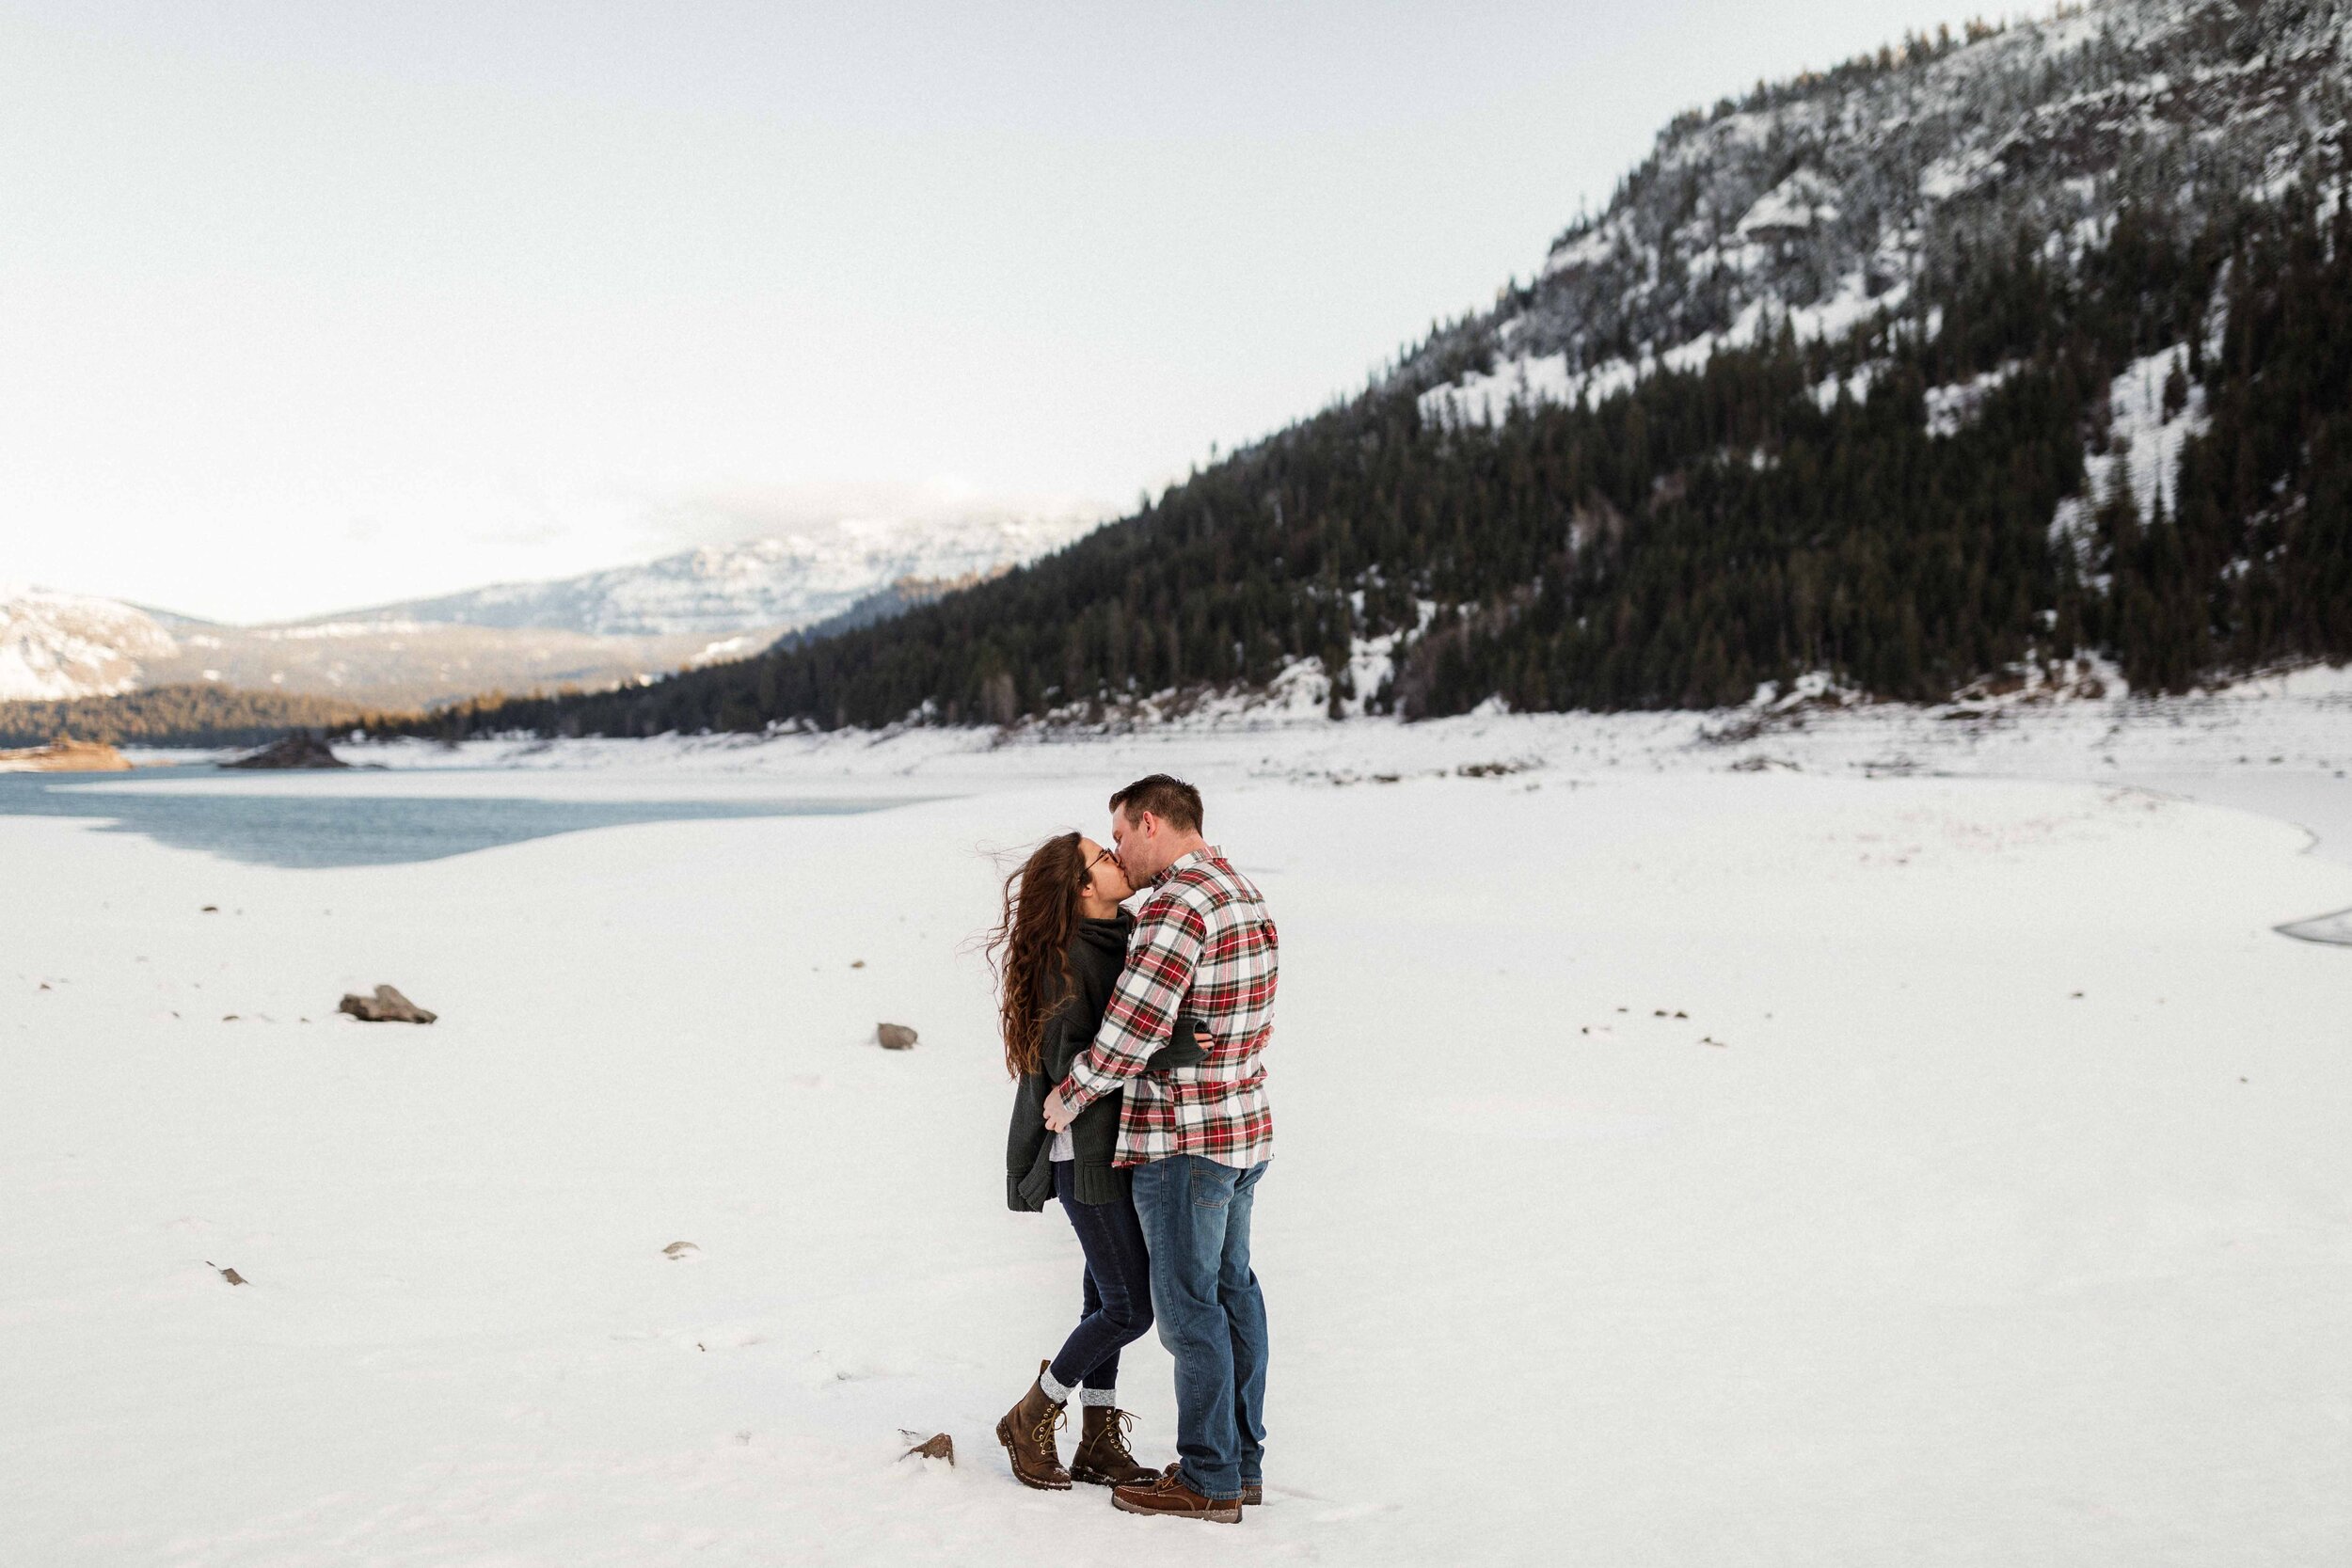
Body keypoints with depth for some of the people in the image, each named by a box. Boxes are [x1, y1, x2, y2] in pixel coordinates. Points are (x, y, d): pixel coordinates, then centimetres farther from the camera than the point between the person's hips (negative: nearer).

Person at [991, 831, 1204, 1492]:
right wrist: (1168, 1049, -29)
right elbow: (1067, 1058, -24)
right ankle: (1032, 1418, 13)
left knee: (1108, 1295, 13)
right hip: (1088, 1147, -8)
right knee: (1130, 1307, -4)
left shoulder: (1125, 936, 8)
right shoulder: (1068, 956, -18)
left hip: (1124, 1140, 8)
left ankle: (1099, 1442, 23)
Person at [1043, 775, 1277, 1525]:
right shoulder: (1247, 895, 12)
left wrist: (1070, 1094, -8)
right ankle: (1244, 1461, 24)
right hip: (1246, 1128, 10)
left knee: (1189, 1306, -1)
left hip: (1183, 1139, -10)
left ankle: (1208, 1479, 7)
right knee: (1232, 1291, 15)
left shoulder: (1176, 905, -19)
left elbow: (1133, 1028, -23)